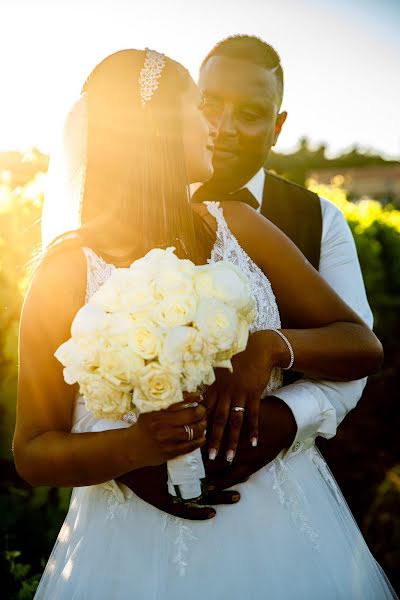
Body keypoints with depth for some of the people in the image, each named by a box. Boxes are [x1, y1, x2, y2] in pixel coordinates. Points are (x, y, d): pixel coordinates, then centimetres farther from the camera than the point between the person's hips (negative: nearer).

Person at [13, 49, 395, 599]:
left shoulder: (238, 227, -3)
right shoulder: (70, 270, -12)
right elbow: (32, 452, -7)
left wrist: (273, 346, -23)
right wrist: (135, 445, -26)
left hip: (276, 525, 4)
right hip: (141, 548, -3)